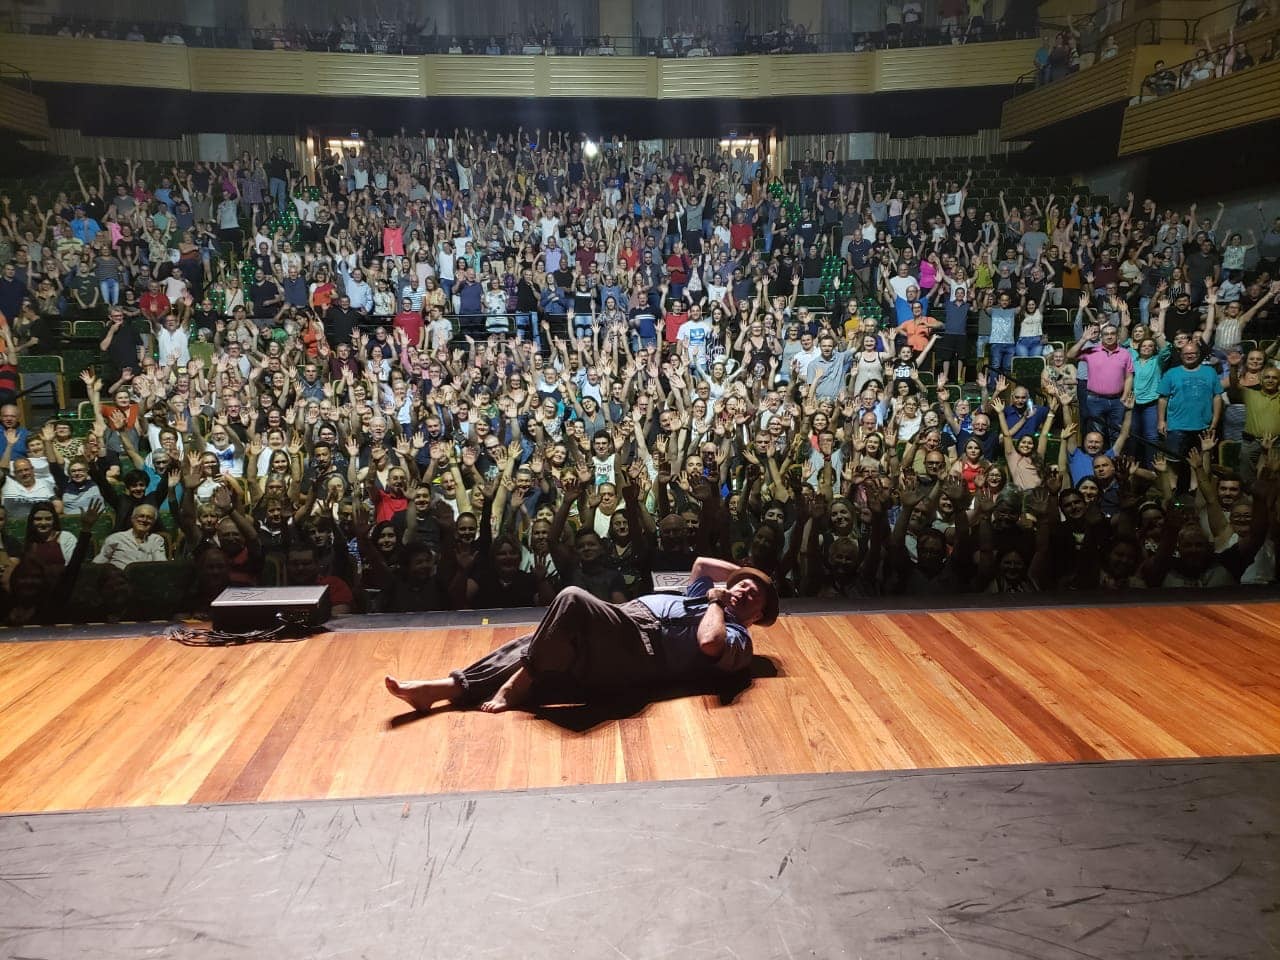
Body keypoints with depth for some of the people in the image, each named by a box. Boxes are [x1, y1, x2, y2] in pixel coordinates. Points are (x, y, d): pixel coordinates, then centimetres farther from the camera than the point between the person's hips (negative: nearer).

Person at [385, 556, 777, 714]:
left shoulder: (736, 637, 6)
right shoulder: (700, 596, 32)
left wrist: (718, 602, -2)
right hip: (626, 618, 9)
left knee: (572, 599, -32)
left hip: (641, 645, -9)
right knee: (534, 645, -9)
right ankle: (446, 687, -14)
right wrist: (746, 572, 40)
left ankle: (515, 687, -20)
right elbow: (700, 562, 45)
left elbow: (709, 644, -17)